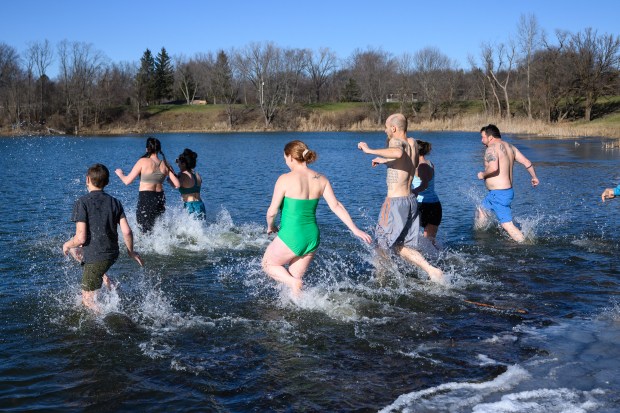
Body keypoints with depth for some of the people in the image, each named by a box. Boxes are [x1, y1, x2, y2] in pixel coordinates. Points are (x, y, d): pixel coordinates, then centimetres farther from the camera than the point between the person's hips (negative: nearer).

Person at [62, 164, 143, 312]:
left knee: (88, 299, 10)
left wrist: (67, 245, 3)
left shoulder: (82, 202, -13)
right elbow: (127, 231, -2)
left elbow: (81, 238, -18)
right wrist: (131, 251, 15)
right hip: (112, 254, 6)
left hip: (96, 257, -6)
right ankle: (104, 279, 17)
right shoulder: (115, 202, 3)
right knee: (74, 250, 30)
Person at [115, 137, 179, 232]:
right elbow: (177, 184, 2)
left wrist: (120, 174, 18)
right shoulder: (165, 165, 3)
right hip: (160, 198, 5)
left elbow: (127, 181, -4)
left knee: (146, 232, 3)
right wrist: (169, 180, 24)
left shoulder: (143, 162, -8)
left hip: (146, 199, -5)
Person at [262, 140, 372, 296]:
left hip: (291, 237, -6)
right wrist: (355, 229, 3)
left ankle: (294, 283, -6)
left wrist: (270, 226, 10)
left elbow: (272, 211, -11)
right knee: (294, 277, 22)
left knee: (268, 264, 19)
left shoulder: (285, 179, -14)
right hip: (312, 237, 6)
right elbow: (336, 206, -1)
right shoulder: (321, 179, 2)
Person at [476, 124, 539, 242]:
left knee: (507, 224, -8)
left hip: (498, 194, -10)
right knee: (481, 211, 25)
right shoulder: (510, 147, 11)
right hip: (508, 191, 10)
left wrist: (482, 174, -13)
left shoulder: (491, 149, -15)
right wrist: (534, 177, 24)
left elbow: (493, 168, -32)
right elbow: (527, 162, 10)